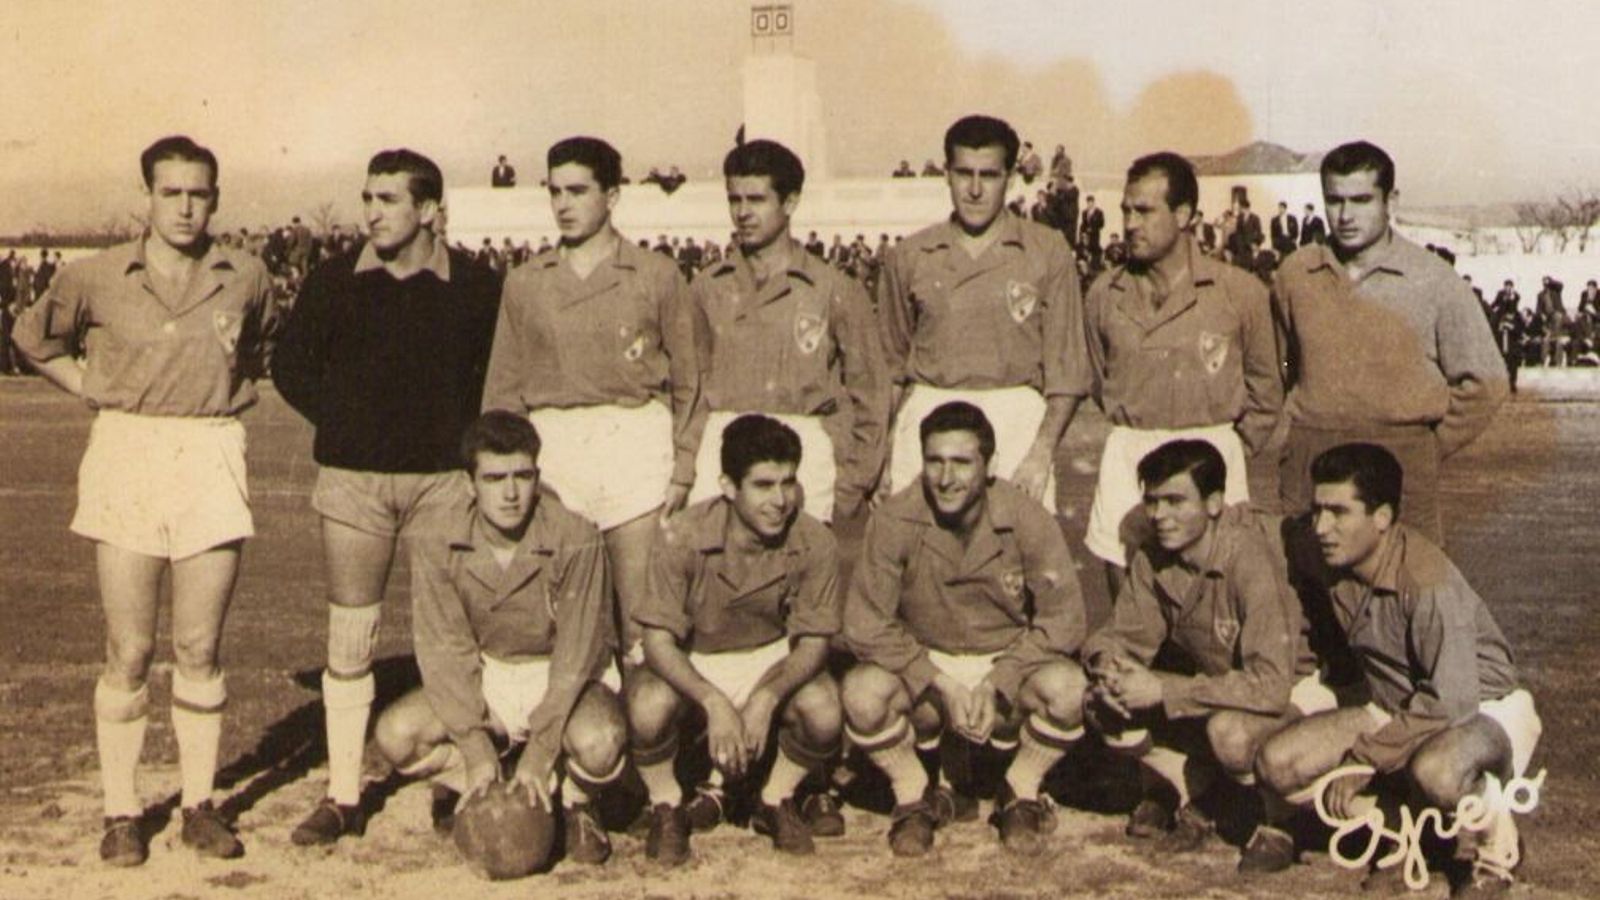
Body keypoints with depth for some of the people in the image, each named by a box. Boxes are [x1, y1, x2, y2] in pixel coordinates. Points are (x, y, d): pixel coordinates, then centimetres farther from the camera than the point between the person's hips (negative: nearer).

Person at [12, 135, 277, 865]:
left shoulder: (247, 279, 3)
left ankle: (200, 806, 15)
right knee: (128, 653, 2)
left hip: (211, 461, 1)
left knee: (200, 651, 5)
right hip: (124, 457, -1)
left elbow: (267, 347, 24)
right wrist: (89, 387, 8)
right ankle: (121, 811, 12)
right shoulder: (97, 278, 0)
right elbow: (33, 337, 18)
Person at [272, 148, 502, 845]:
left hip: (442, 477, -1)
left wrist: (467, 436, -3)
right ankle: (343, 796, 11)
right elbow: (290, 364, 13)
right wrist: (340, 421, 2)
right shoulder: (334, 282, 5)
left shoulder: (475, 285, 2)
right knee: (348, 640, 3)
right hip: (352, 479, 1)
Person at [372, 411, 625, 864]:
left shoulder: (575, 538, -23)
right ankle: (476, 792, 7)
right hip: (480, 678, 3)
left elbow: (577, 652, -18)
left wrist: (539, 753, -22)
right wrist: (476, 748, -19)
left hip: (558, 679, -2)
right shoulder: (435, 535, -16)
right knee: (395, 734, -22)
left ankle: (576, 804, 3)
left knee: (598, 741, -33)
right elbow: (443, 646, -13)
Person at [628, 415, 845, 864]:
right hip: (688, 663, -1)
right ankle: (667, 808, 0)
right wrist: (714, 703, -35)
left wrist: (766, 698, -32)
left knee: (824, 712, -27)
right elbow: (657, 640, -20)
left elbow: (813, 643, -13)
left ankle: (777, 802, 6)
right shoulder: (683, 537, -22)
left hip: (773, 659, 1)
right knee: (649, 707, -33)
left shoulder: (815, 544, -18)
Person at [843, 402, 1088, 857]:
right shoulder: (894, 520, -15)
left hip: (1008, 662, 0)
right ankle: (916, 796, 1)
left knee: (1066, 686, -30)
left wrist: (996, 685, -21)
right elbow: (865, 625, -15)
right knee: (862, 693, -30)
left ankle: (1021, 796, 1)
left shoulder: (1026, 518, -13)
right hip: (922, 663, 0)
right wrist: (941, 686, -23)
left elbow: (1065, 619, -12)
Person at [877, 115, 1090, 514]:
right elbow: (891, 364, 15)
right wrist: (883, 455, 9)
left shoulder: (1048, 252, 5)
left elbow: (1067, 366, 4)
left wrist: (1042, 450, -6)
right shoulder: (909, 257, 10)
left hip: (1017, 419, -1)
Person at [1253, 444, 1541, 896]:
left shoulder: (1427, 581, -29)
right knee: (1277, 763, -14)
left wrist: (1364, 757, -25)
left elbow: (1454, 702, -29)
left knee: (1436, 772, -41)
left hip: (1483, 708, -6)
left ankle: (1492, 845, -5)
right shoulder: (1337, 570, -8)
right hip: (1395, 714, 6)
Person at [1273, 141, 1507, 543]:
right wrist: (1296, 439, 12)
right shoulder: (1295, 274, 6)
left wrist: (1429, 449, 3)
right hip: (1308, 460, 2)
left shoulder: (1433, 279, -1)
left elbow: (1484, 383, 4)